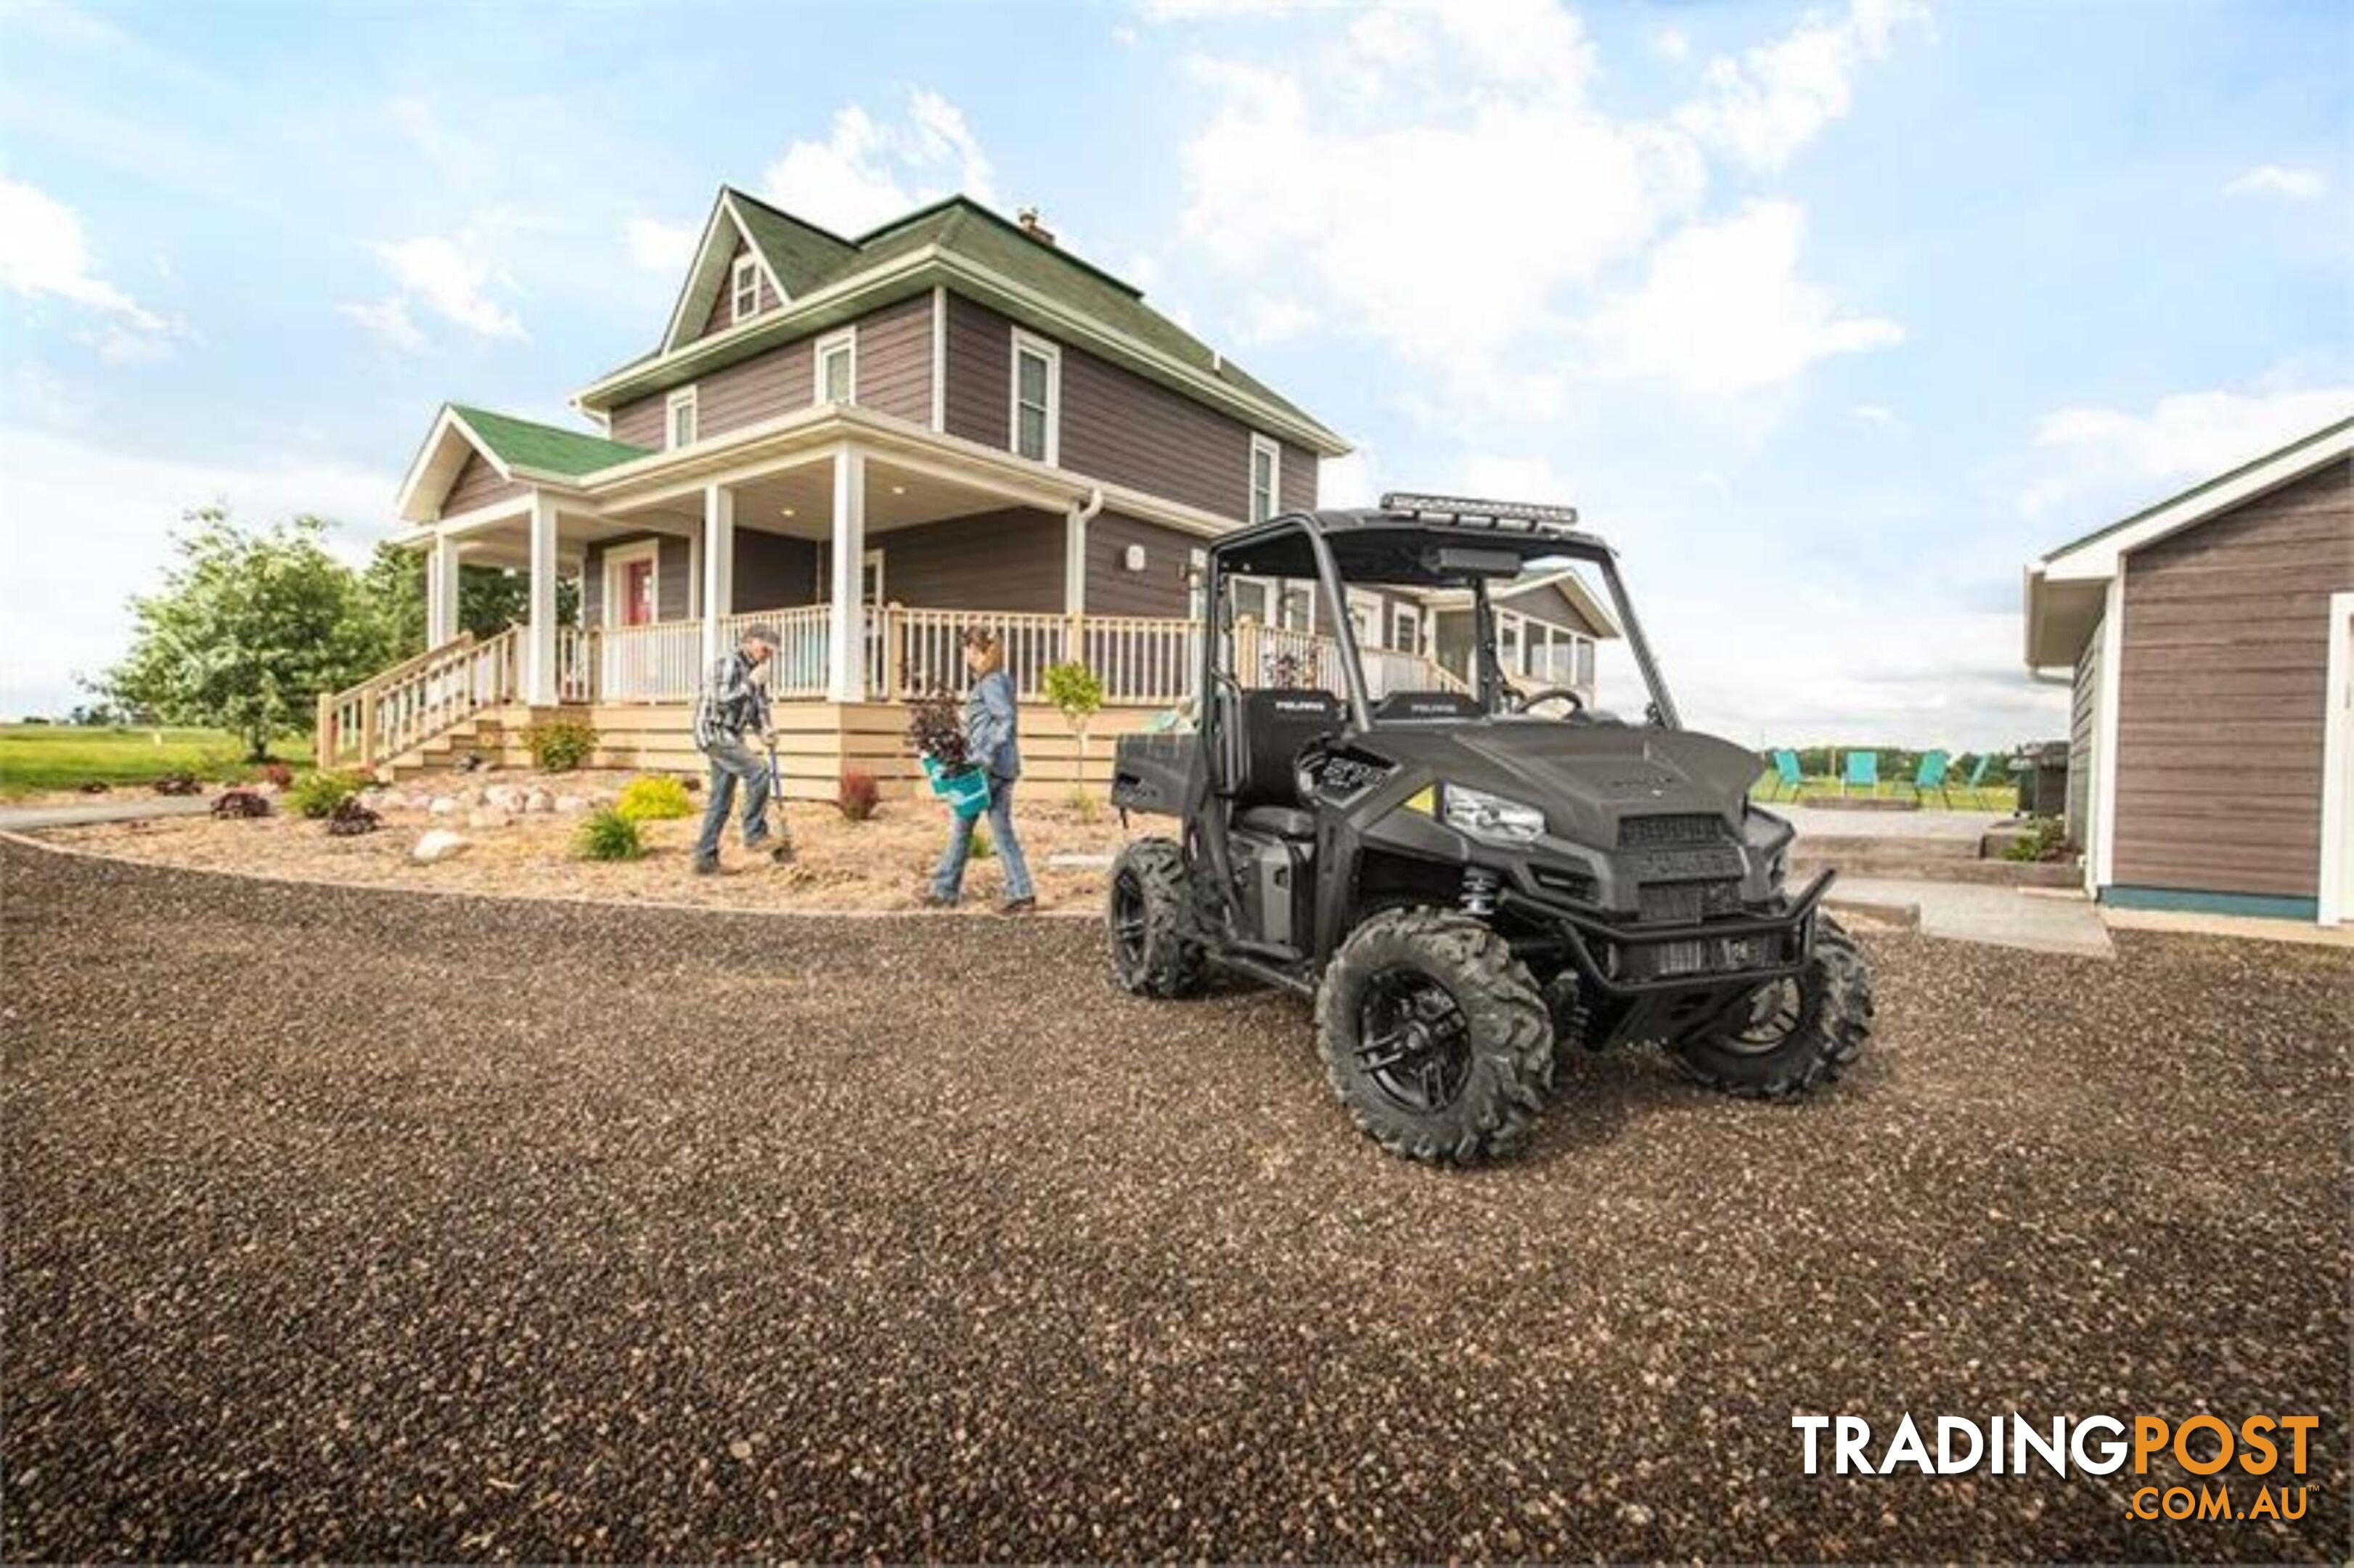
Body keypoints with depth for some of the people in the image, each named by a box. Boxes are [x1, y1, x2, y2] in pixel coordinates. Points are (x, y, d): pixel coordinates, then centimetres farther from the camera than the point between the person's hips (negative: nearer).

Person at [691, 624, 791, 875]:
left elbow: (758, 709, 15)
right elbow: (722, 699, -22)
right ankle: (754, 834, -13)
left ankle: (705, 859, 14)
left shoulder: (754, 671, 16)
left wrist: (764, 729, -4)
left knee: (721, 800, 9)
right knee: (758, 772, -21)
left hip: (730, 737, 9)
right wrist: (750, 683, -16)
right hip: (714, 733, -9)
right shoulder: (728, 662, -10)